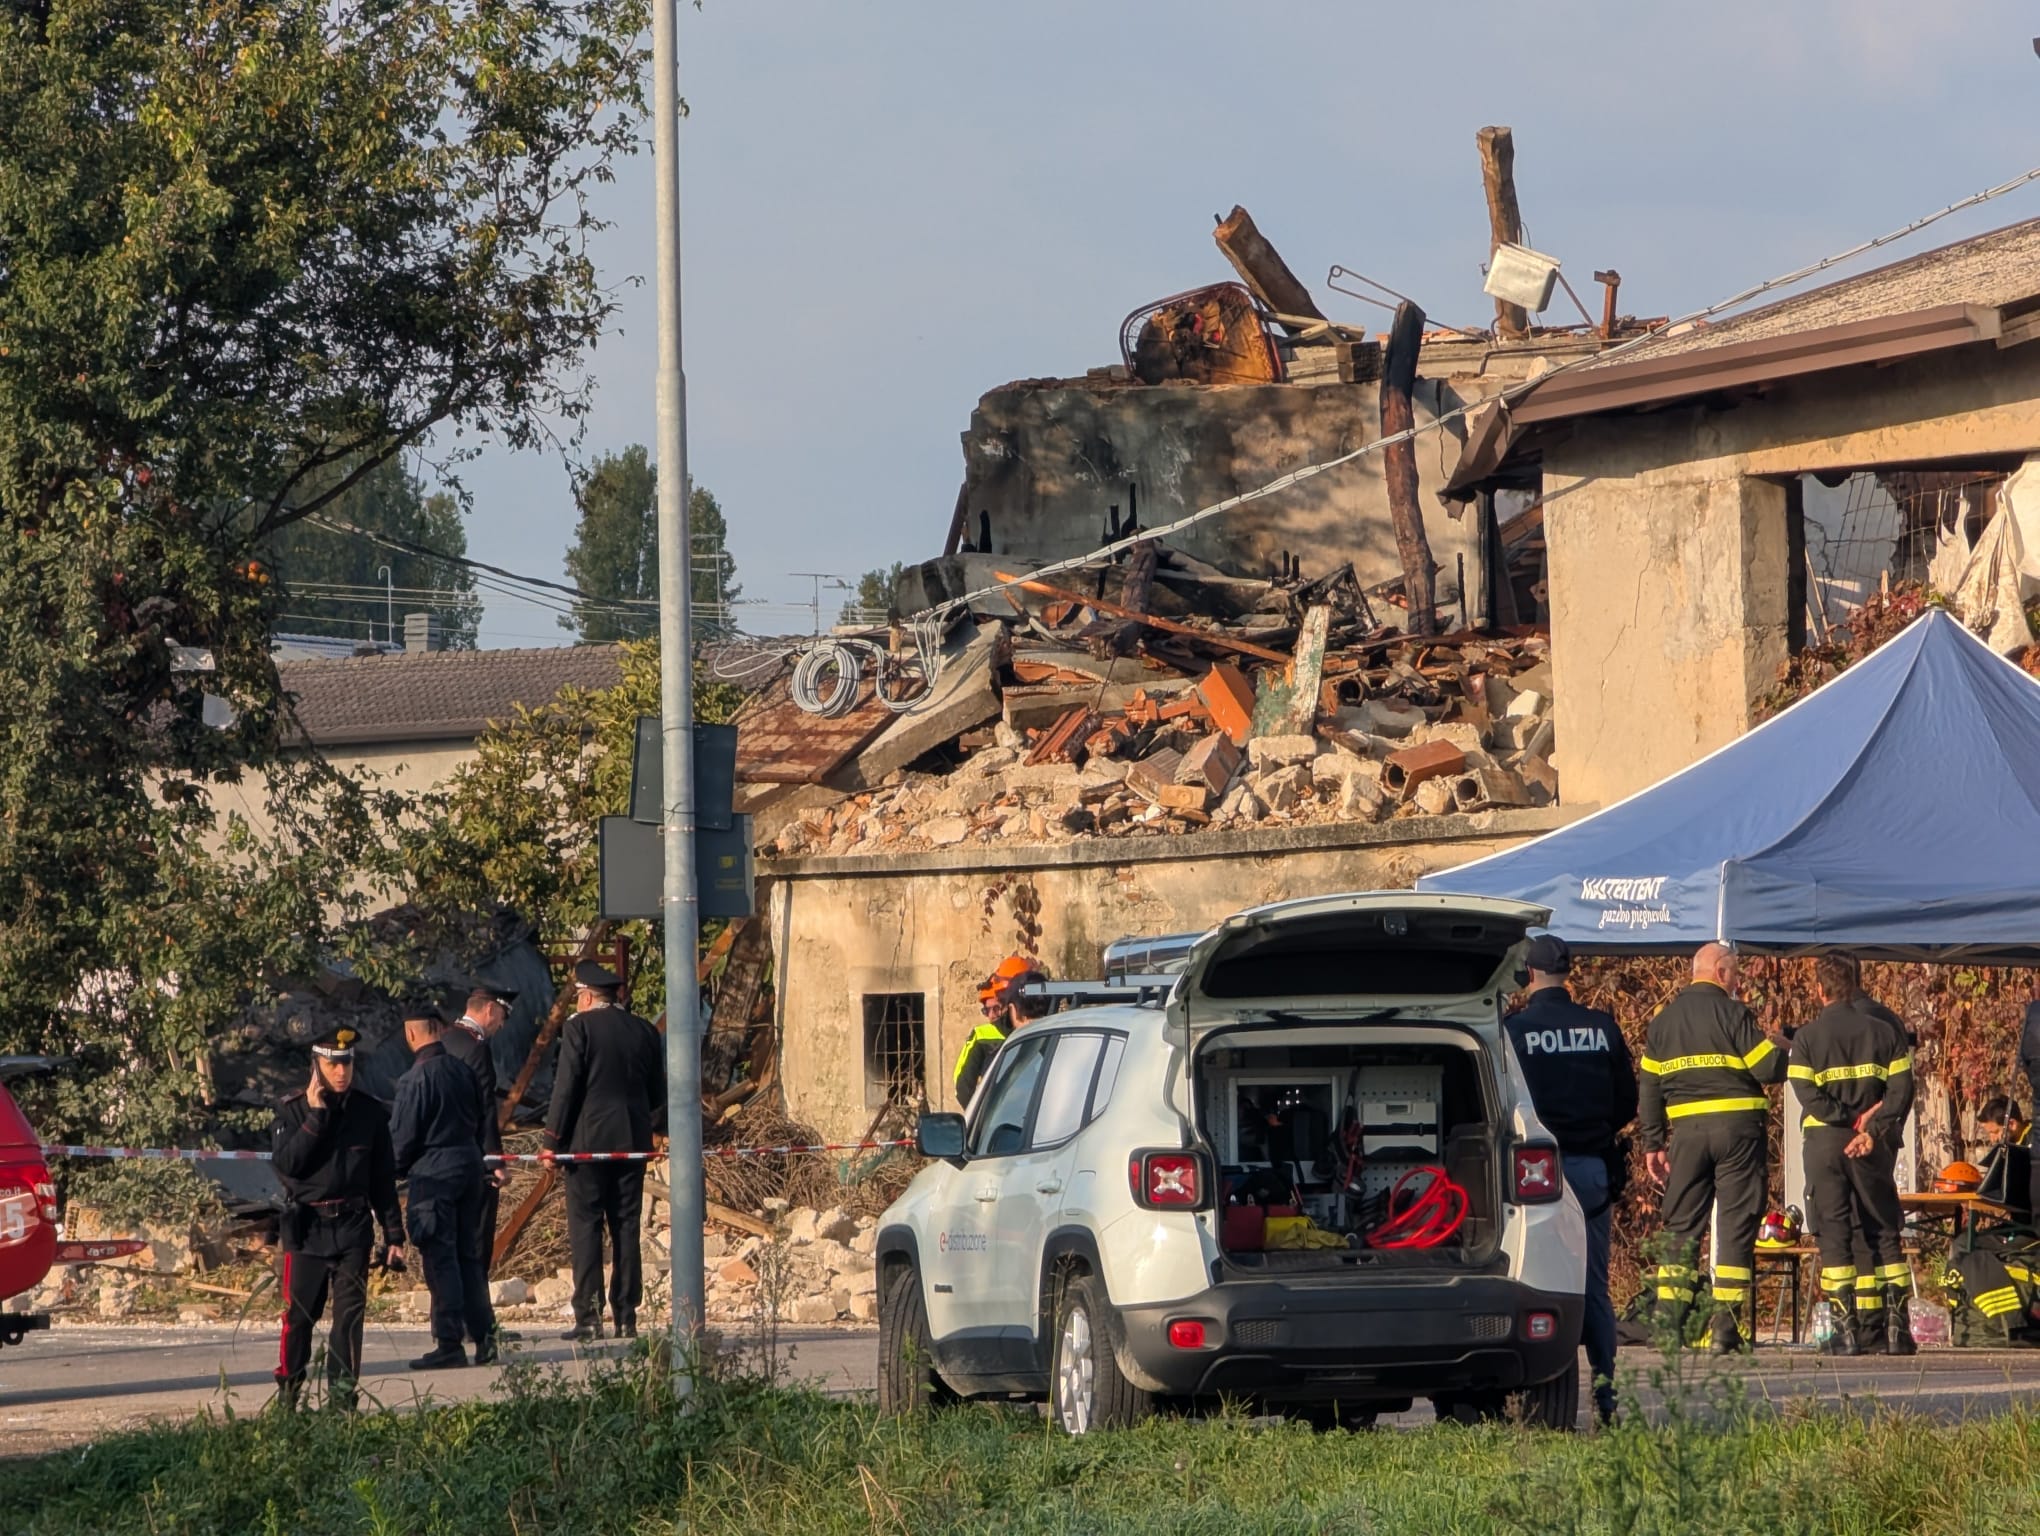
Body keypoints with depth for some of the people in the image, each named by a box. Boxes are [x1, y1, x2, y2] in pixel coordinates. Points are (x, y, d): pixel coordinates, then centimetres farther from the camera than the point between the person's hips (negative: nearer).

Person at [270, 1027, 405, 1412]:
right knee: (299, 1311, -1)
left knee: (350, 1312, -2)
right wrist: (315, 1116, -16)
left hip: (354, 1227, 2)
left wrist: (394, 1236, 9)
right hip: (307, 1227, -2)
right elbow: (284, 1164, -13)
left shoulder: (369, 1113, 6)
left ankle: (343, 1393, 3)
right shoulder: (293, 1110, 0)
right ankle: (288, 1389, 13)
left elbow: (383, 1179, 11)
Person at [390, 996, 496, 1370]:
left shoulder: (417, 1078, -14)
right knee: (469, 1255, 13)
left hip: (432, 1172, -7)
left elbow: (403, 1135, -11)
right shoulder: (462, 1071, 6)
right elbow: (479, 1123, 13)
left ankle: (449, 1343, -4)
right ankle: (483, 1335, 13)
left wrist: (398, 1170, 7)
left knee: (440, 1259, -4)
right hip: (469, 1166, 7)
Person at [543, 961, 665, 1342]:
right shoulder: (643, 1031, 9)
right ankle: (626, 1317, 5)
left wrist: (552, 1141, -5)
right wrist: (657, 1127, 35)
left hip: (589, 1139, -5)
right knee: (626, 1229, 8)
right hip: (632, 1140, 5)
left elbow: (566, 1087, -9)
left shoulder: (579, 1028, -6)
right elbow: (659, 1092, 16)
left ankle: (588, 1317, -10)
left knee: (585, 1228, -4)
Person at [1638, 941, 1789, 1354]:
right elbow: (1768, 1068, -10)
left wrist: (1653, 1144, 16)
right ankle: (1725, 1329, -6)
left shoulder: (1663, 1021, 12)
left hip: (1688, 1132, 4)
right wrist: (1778, 1046, 13)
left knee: (1681, 1227, 9)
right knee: (1736, 1227, -1)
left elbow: (1649, 1088, 12)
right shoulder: (1731, 1013, -5)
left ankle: (1668, 1323, 2)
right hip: (1738, 1128, -4)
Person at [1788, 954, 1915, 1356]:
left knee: (1834, 1232, 1)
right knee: (1885, 1232, 8)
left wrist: (1850, 1120, -10)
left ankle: (1847, 1328, -6)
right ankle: (1897, 1326, 1)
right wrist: (1873, 1130, -9)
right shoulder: (1886, 1028, 5)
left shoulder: (1808, 1037, -1)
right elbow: (1901, 1088, -3)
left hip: (1825, 1141, -2)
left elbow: (1807, 1093, -12)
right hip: (1875, 1146, 2)